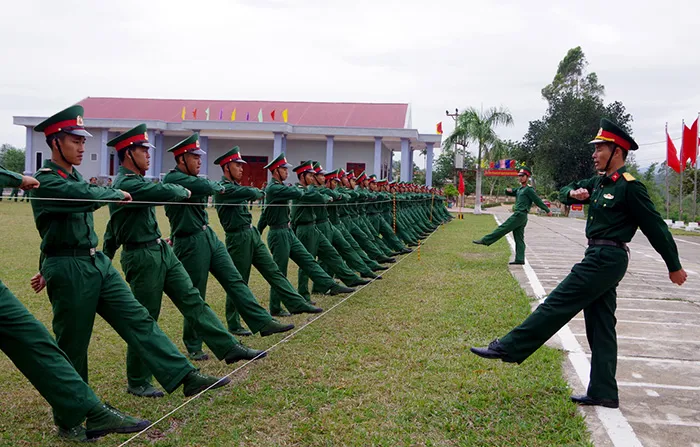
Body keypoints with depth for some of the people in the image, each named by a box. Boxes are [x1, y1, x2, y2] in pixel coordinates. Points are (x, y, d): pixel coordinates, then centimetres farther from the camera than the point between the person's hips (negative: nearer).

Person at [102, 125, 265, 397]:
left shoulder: (133, 181, 12)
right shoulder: (126, 185, -19)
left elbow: (112, 230, 19)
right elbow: (167, 192, -29)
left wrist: (105, 260, 26)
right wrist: (183, 191, -5)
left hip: (162, 251, 9)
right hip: (142, 257, -9)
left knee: (192, 300, 6)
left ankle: (230, 349, 10)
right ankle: (137, 383, 16)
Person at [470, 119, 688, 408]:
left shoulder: (630, 187, -12)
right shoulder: (599, 182, 14)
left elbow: (656, 227, -9)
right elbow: (564, 192, 24)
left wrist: (674, 267, -4)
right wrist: (573, 193, -1)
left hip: (606, 260, -10)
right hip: (600, 258, 10)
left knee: (558, 305, -7)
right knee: (600, 325, 10)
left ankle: (509, 348, -1)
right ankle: (603, 393, 15)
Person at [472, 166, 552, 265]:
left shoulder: (529, 189, -4)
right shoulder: (519, 189, 22)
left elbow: (538, 200, -4)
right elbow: (510, 193, 27)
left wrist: (547, 210, 0)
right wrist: (509, 190, 2)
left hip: (520, 215, -10)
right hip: (518, 215, 10)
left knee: (503, 228, -10)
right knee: (519, 238, 6)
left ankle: (485, 240, -11)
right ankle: (520, 259, 4)